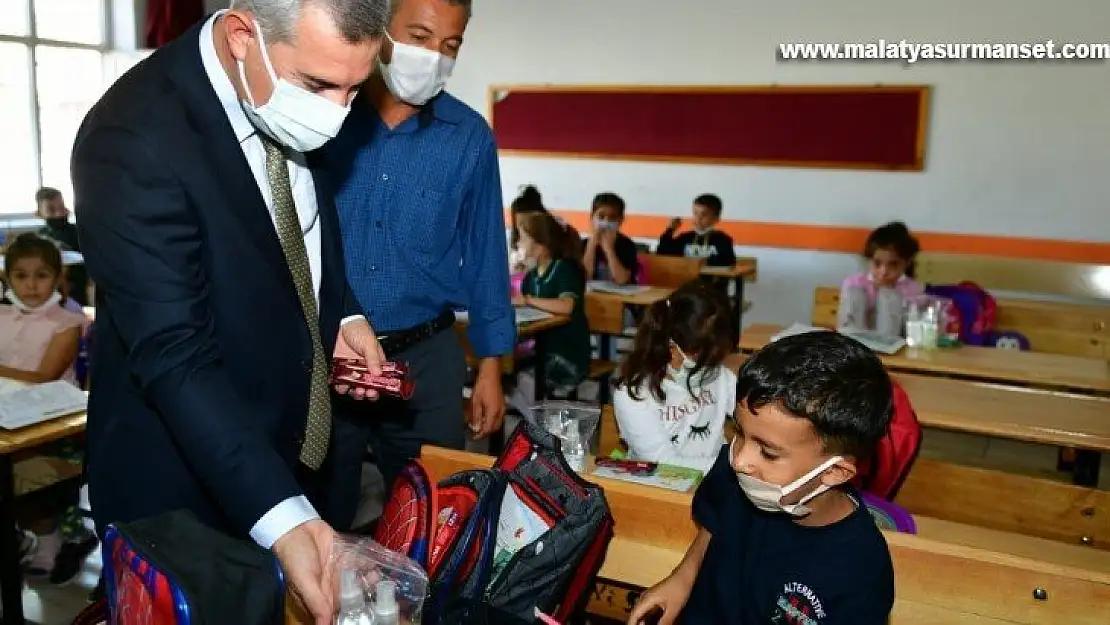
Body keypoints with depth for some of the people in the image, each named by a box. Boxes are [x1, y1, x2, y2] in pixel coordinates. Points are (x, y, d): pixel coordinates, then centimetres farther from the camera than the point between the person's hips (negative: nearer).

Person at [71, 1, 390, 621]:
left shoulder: (299, 107, -6)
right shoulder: (136, 140, -27)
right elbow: (174, 357, -31)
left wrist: (344, 315, -5)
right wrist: (282, 521, -39)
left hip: (296, 449, 7)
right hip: (187, 482, -6)